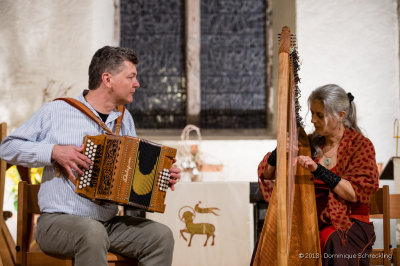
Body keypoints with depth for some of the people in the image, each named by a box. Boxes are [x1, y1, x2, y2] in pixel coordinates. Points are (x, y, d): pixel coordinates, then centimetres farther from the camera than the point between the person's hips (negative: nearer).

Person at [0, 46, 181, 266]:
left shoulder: (125, 120, 16)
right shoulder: (56, 111, -1)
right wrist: (54, 152, -13)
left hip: (110, 223, 5)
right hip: (58, 221, -5)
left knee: (161, 235, -18)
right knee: (93, 232, -38)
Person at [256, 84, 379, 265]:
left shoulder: (360, 145, -1)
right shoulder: (310, 143, 10)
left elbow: (355, 193, -13)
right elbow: (267, 175, 9)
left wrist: (319, 170, -23)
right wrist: (277, 153, -13)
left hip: (347, 223, -3)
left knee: (330, 242, -37)